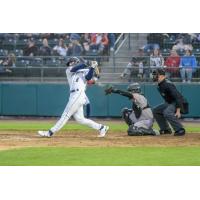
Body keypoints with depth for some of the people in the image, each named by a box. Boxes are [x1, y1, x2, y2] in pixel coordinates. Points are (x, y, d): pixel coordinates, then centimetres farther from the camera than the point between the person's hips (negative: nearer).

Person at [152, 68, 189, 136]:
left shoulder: (167, 84, -25)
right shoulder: (160, 85, 5)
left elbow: (177, 96, -30)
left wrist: (178, 111, -34)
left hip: (179, 103, -11)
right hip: (169, 103, 11)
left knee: (167, 112, -34)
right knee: (156, 110, 11)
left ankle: (180, 130, -24)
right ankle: (166, 129, 14)